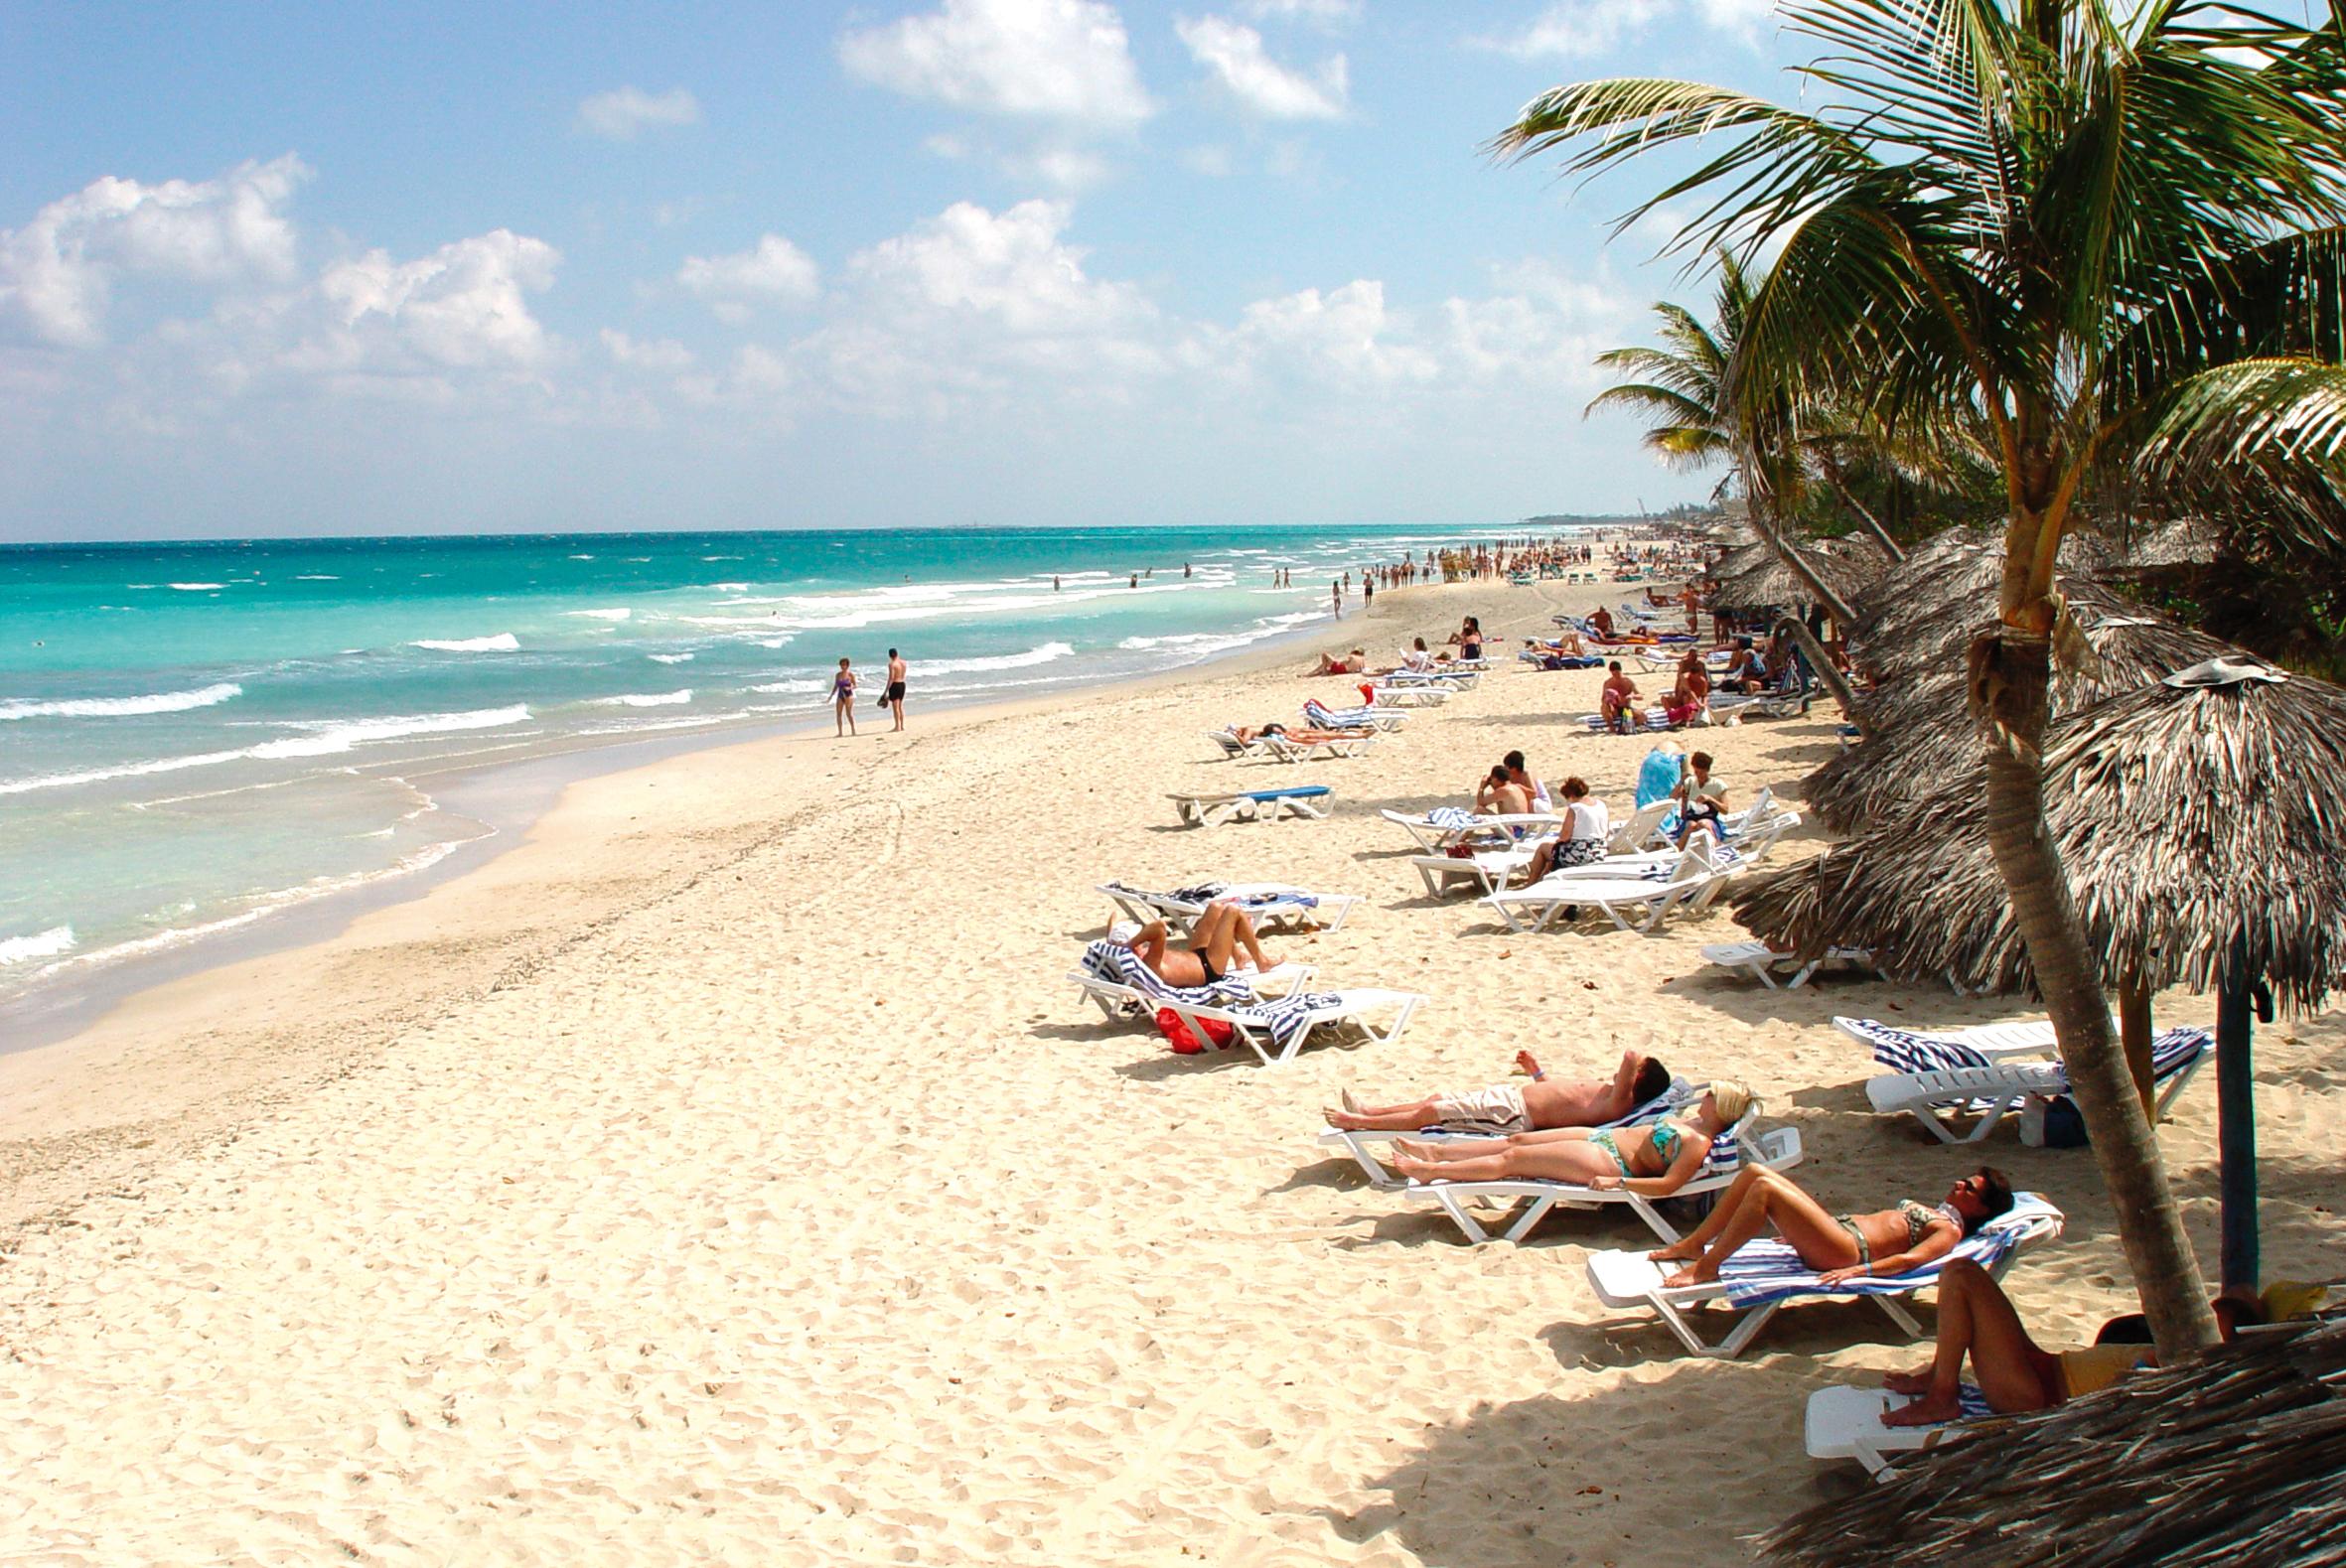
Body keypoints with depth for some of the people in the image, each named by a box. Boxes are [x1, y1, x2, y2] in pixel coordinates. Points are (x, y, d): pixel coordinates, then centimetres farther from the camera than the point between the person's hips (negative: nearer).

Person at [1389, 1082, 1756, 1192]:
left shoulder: (1699, 1143, -18)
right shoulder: (1692, 1117, 11)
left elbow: (1668, 1184, -27)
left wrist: (1617, 1183, -27)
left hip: (1607, 1161, -9)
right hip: (1602, 1137, 9)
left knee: (1513, 1158, -8)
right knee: (1517, 1140, 6)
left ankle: (1431, 1171, -2)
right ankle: (1435, 1151, 10)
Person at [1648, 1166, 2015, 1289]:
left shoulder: (1949, 1229, 1)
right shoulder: (1929, 1212, 28)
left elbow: (1911, 1259, -17)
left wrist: (1857, 1270, -32)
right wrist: (1796, 1229, 26)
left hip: (1844, 1250, -9)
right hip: (1838, 1226, 9)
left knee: (1764, 1188, -25)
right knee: (1755, 1172, 1)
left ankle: (1705, 1267, -20)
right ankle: (1694, 1243, 2)